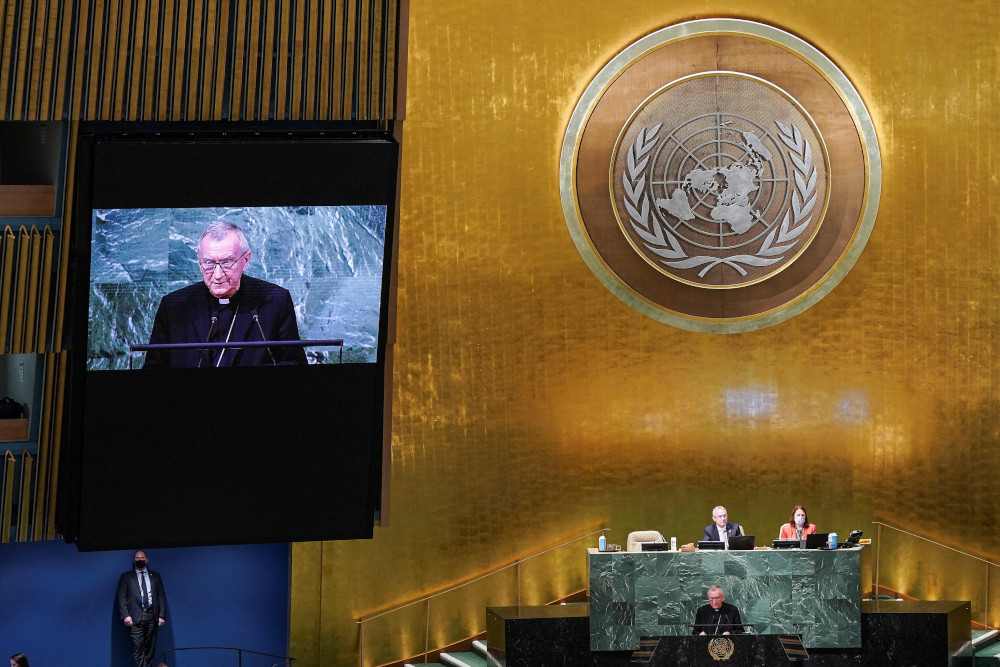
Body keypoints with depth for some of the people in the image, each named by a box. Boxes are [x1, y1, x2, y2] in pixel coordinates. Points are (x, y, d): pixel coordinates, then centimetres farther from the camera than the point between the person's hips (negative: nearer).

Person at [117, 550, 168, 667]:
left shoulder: (155, 576, 17)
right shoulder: (126, 577, 11)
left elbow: (161, 596, 13)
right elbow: (121, 598, 4)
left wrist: (162, 615, 2)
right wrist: (125, 616, -9)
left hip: (152, 616, 3)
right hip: (136, 617, -3)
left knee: (149, 648, 3)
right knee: (138, 648, -12)